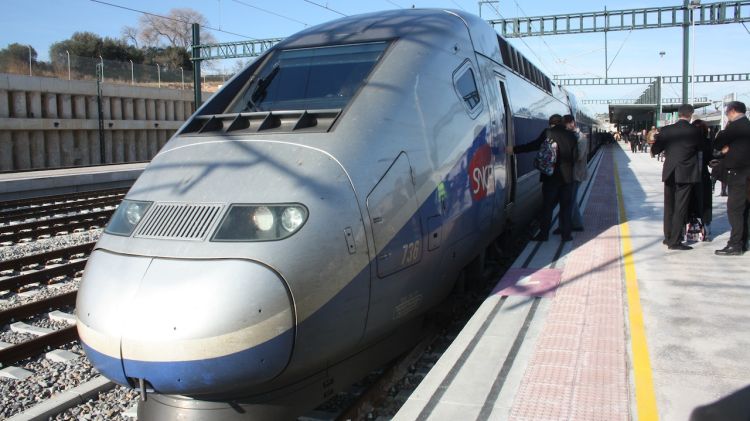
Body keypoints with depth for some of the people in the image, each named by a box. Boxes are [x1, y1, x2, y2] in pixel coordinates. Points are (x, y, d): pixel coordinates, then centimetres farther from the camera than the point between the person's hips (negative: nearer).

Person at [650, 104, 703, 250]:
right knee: (680, 208, 1)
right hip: (686, 174, -3)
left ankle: (668, 237, 26)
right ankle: (675, 241, 1)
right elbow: (700, 147, 6)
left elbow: (655, 150, 2)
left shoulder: (666, 130, -4)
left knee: (669, 206, 16)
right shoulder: (694, 131, -10)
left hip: (670, 173, 3)